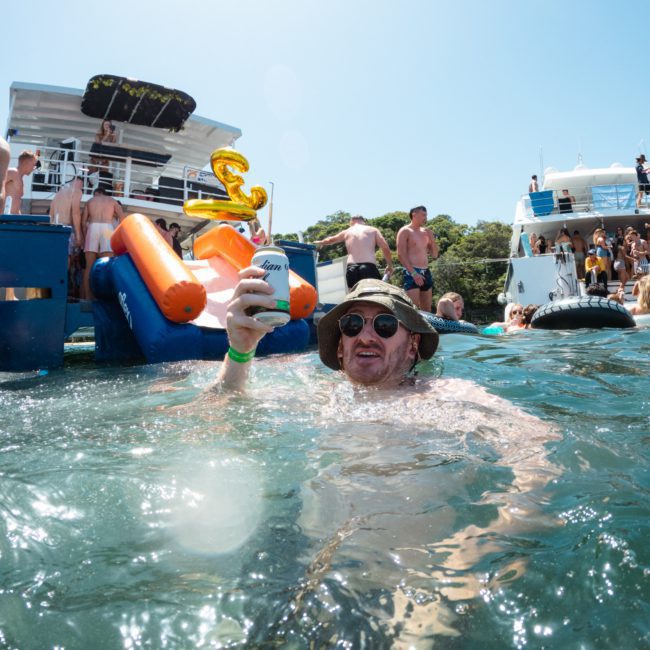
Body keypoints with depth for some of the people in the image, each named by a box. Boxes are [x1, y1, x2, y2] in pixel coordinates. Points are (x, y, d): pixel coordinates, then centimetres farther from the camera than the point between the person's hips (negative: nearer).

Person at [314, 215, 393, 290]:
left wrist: (320, 242, 60)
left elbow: (331, 240, 41)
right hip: (369, 267, -2)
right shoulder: (373, 230, 15)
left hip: (351, 268, 2)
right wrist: (389, 264, 14)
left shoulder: (347, 232, 22)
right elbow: (385, 248, 4)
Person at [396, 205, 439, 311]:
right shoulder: (405, 231, -2)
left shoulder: (425, 232, 19)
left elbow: (434, 255, 19)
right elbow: (401, 255, -12)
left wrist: (432, 238, 4)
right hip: (411, 273, -7)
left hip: (425, 272, 7)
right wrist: (414, 273, -19)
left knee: (427, 309, 7)